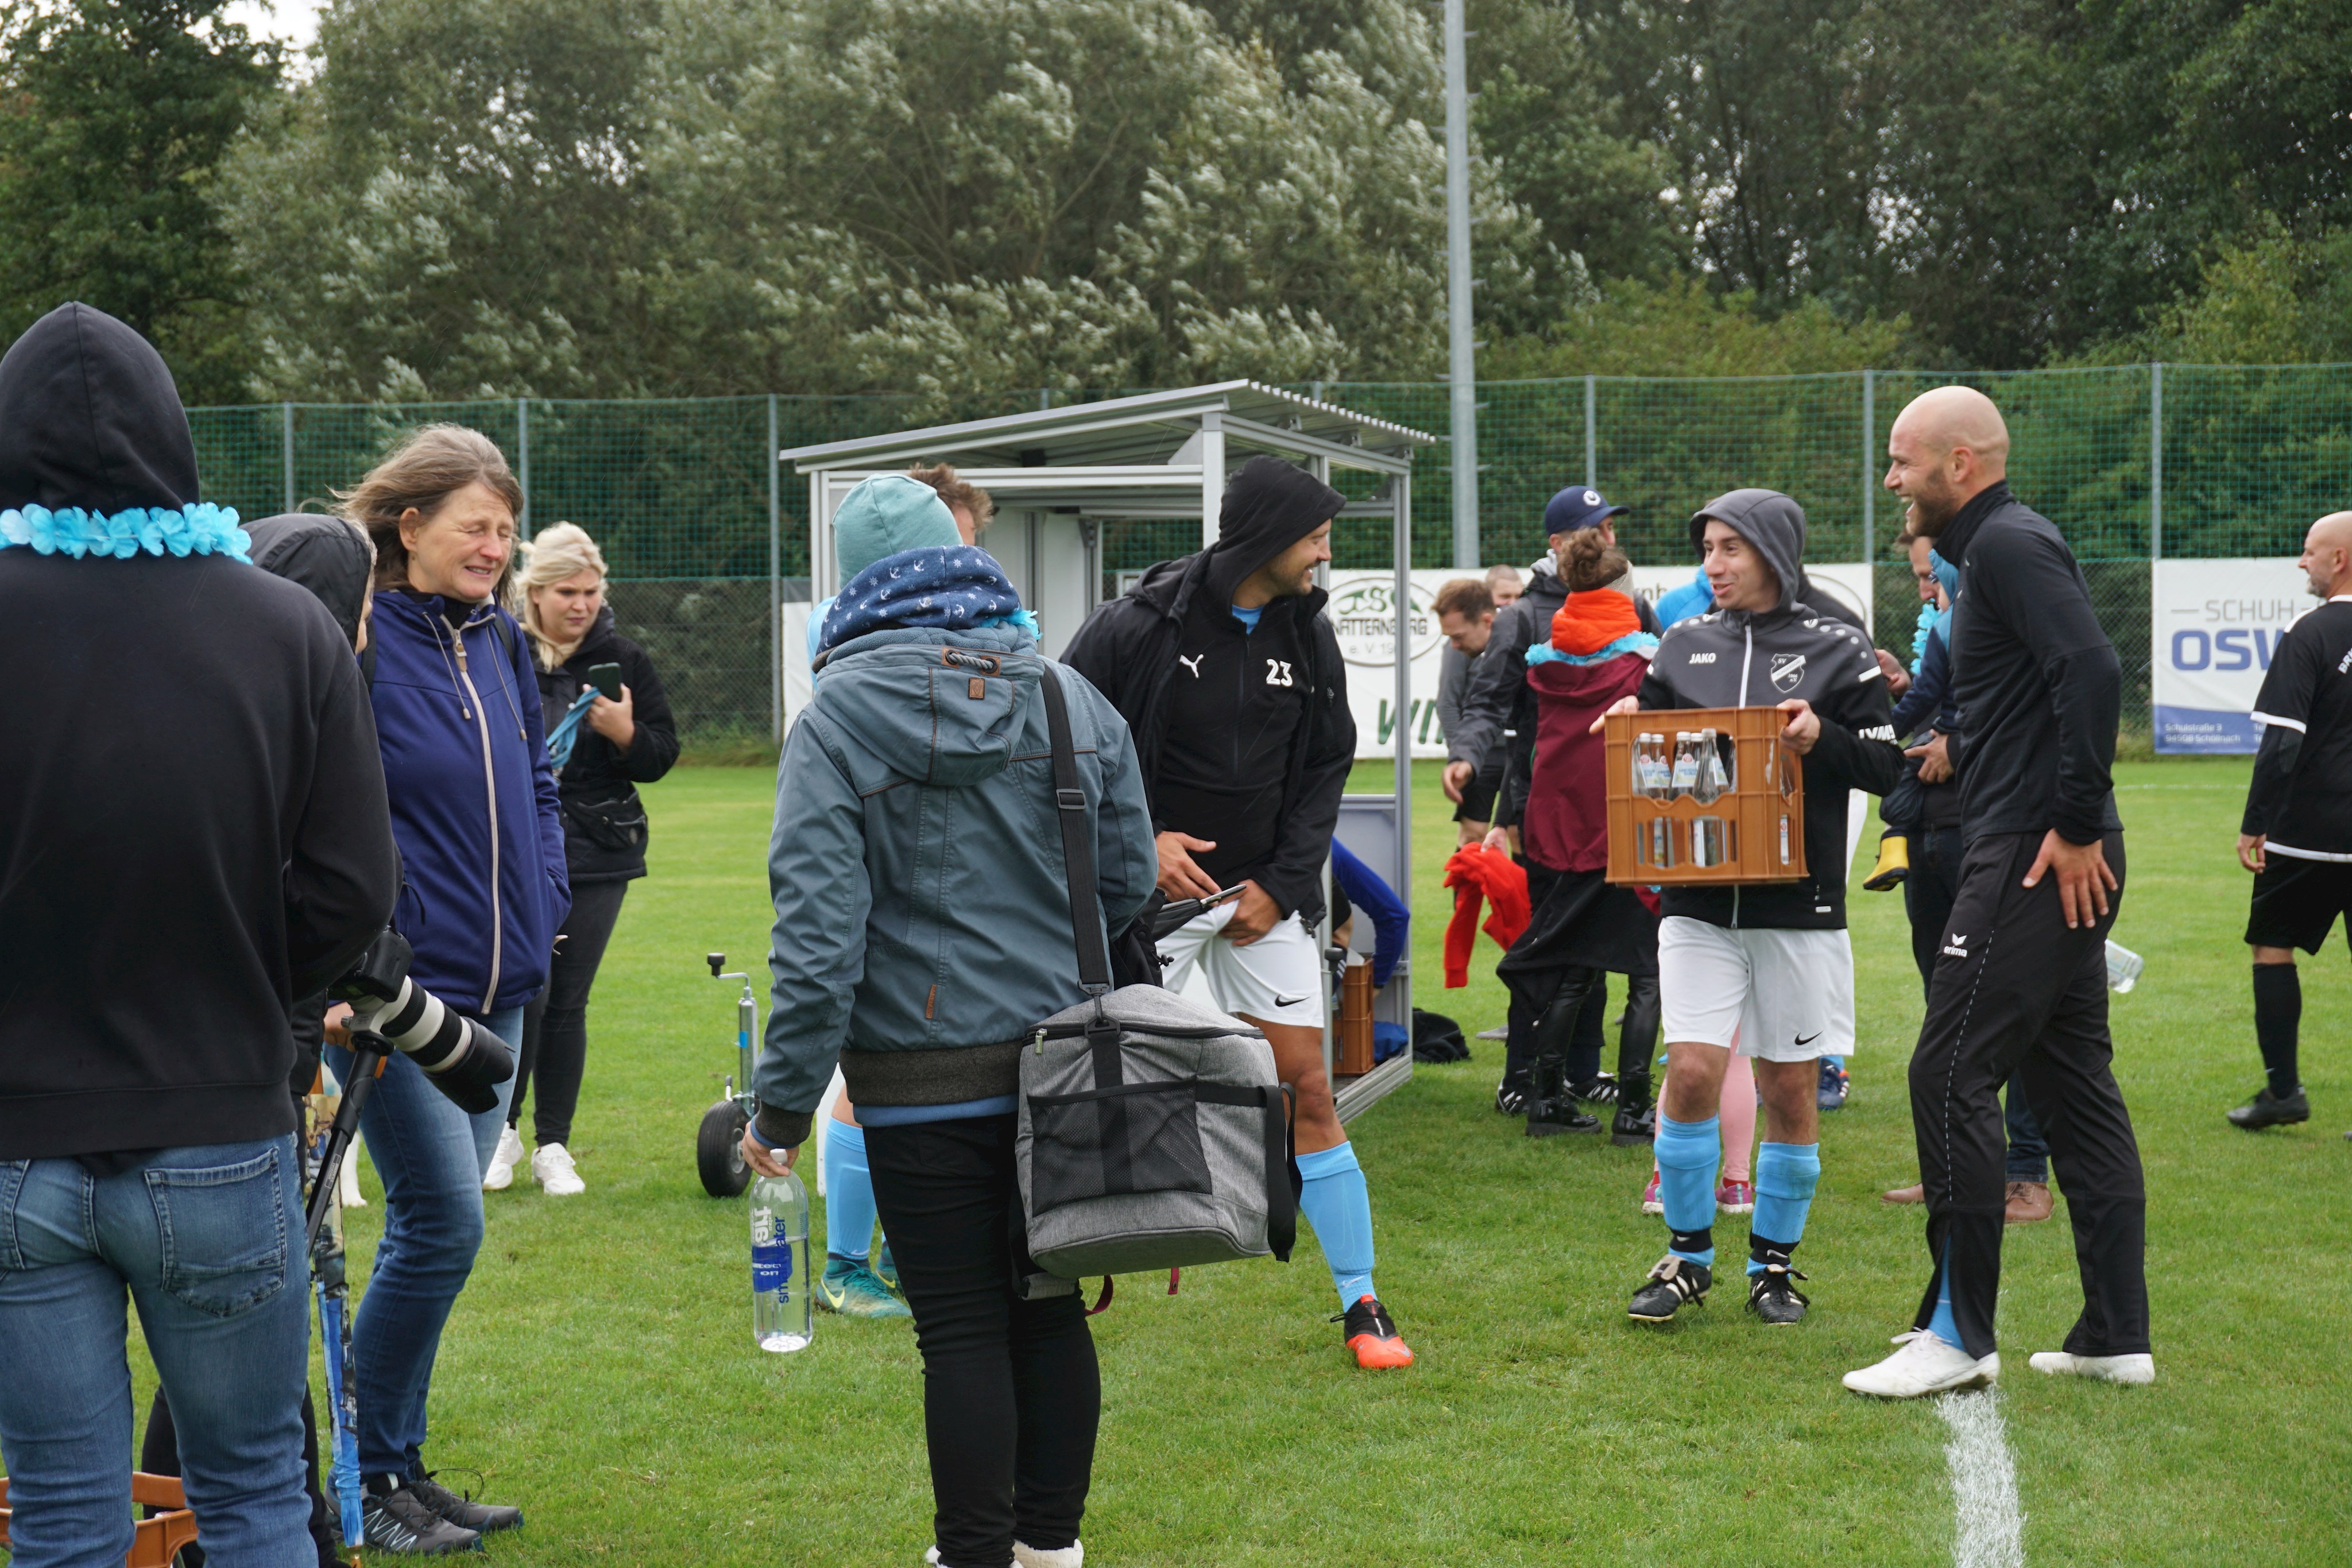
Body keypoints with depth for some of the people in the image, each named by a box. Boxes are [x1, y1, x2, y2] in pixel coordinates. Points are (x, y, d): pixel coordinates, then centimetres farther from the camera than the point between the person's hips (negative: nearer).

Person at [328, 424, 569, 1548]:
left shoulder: (499, 644, 11)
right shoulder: (355, 642, -13)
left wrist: (544, 901, 10)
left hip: (495, 989, 8)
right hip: (392, 990, -8)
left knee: (435, 1228, 12)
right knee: (445, 1223, -9)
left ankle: (400, 1467, 23)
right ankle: (366, 1483, 6)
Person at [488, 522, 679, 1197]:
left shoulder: (621, 660, 5)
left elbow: (663, 754, 6)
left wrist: (627, 734, -12)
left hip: (598, 857, 2)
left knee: (568, 1004, 6)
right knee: (526, 992, -9)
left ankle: (553, 1148, 17)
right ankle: (503, 1130, 13)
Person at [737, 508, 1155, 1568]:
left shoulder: (833, 721, -8)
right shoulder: (1072, 697, 3)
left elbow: (819, 925, -14)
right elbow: (1128, 878, 9)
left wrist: (785, 1101, -10)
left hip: (924, 1077, -4)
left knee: (961, 1328, 2)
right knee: (1050, 1308, 15)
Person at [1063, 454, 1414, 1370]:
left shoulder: (1307, 634, 2)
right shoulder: (1143, 624, -13)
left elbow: (1326, 767, 10)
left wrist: (1281, 883, -1)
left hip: (1264, 895, 3)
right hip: (1153, 888, -3)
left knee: (1307, 1093, 0)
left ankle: (1362, 1306, 7)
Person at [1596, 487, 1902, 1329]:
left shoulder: (1836, 650, 0)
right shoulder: (1683, 644, 9)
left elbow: (1887, 766, -1)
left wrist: (1821, 739, -18)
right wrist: (1629, 722, -3)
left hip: (1800, 906, -2)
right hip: (1698, 903, 2)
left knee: (1790, 1089, 5)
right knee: (1691, 1073, -7)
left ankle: (1775, 1260, 21)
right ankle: (1688, 1256, 9)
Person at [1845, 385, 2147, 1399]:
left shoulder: (2010, 546, -12)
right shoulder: (1996, 547, 19)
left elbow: (2093, 671, -25)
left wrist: (2075, 825, -22)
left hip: (2037, 858, -11)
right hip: (2049, 856, 11)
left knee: (1952, 1076, -7)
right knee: (2073, 1078, 12)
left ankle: (1959, 1333, -2)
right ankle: (2116, 1335, 16)